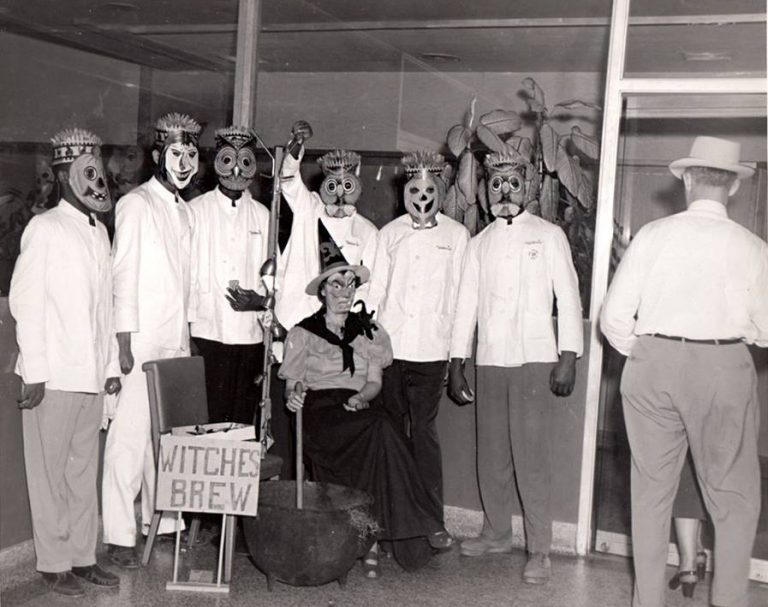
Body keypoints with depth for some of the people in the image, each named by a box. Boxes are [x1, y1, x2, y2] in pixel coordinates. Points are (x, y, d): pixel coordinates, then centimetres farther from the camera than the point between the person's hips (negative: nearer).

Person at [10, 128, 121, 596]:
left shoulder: (99, 231, 13)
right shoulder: (45, 228, -6)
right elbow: (25, 301, -9)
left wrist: (111, 365, 12)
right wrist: (34, 372, -13)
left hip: (91, 376, 6)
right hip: (53, 376, -6)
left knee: (85, 469, 11)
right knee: (50, 471, 4)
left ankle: (83, 557, 21)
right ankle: (54, 563, 14)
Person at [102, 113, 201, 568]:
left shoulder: (185, 211, 16)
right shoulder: (136, 204, -6)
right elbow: (123, 274, -11)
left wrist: (186, 338, 13)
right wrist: (124, 342, -14)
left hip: (177, 342, 7)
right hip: (142, 342, -7)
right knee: (129, 438, -4)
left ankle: (161, 521, 20)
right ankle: (119, 535, 2)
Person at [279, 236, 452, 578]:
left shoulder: (369, 331, 21)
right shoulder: (303, 332, 14)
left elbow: (375, 381, 12)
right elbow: (291, 383, 8)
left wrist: (361, 398, -11)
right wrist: (294, 395, -16)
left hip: (360, 412, 3)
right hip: (319, 412, -3)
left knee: (376, 438, -33)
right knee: (380, 429, -32)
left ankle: (370, 539, -30)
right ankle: (420, 525, -32)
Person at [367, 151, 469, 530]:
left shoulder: (456, 235, 5)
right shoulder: (390, 233, 11)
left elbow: (459, 294, 3)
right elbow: (376, 289, 13)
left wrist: (458, 349, -1)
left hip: (431, 349, -2)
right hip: (389, 344, 2)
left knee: (424, 429, -2)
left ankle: (431, 518, 7)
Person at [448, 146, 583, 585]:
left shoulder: (548, 235, 4)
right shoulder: (480, 243, 15)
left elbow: (569, 299, -1)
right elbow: (467, 305, 14)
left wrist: (568, 359, -9)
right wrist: (457, 364, 10)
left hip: (535, 360, -4)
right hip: (490, 360, 4)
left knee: (532, 457, -7)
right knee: (492, 454, 9)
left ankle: (540, 551, 1)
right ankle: (497, 533, 26)